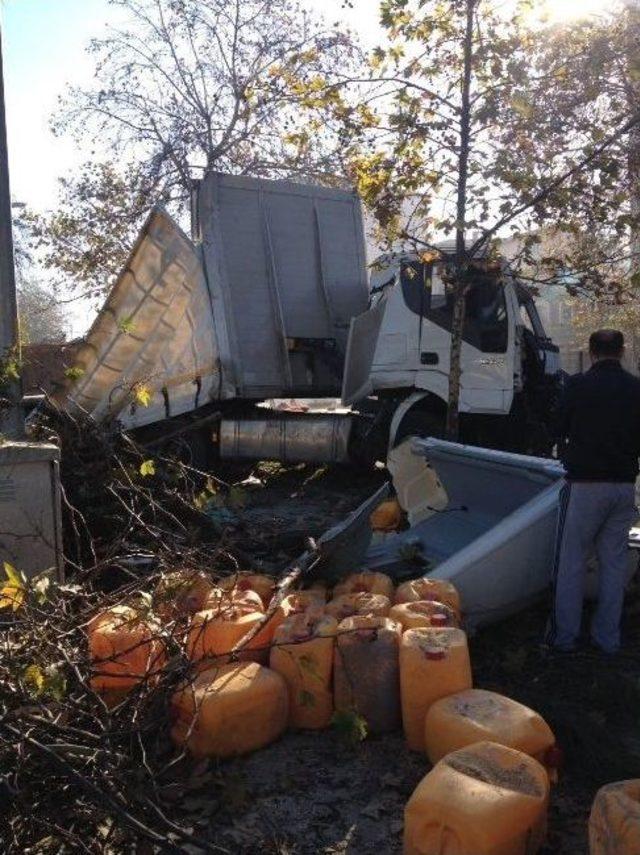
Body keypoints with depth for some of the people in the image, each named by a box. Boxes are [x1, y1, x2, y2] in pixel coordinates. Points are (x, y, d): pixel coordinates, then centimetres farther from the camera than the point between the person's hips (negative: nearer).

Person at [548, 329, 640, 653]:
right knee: (614, 562, 12)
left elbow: (559, 433, 3)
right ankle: (608, 637, 19)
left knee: (571, 561, 5)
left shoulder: (578, 385, -7)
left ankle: (564, 635, 10)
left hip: (586, 484, -3)